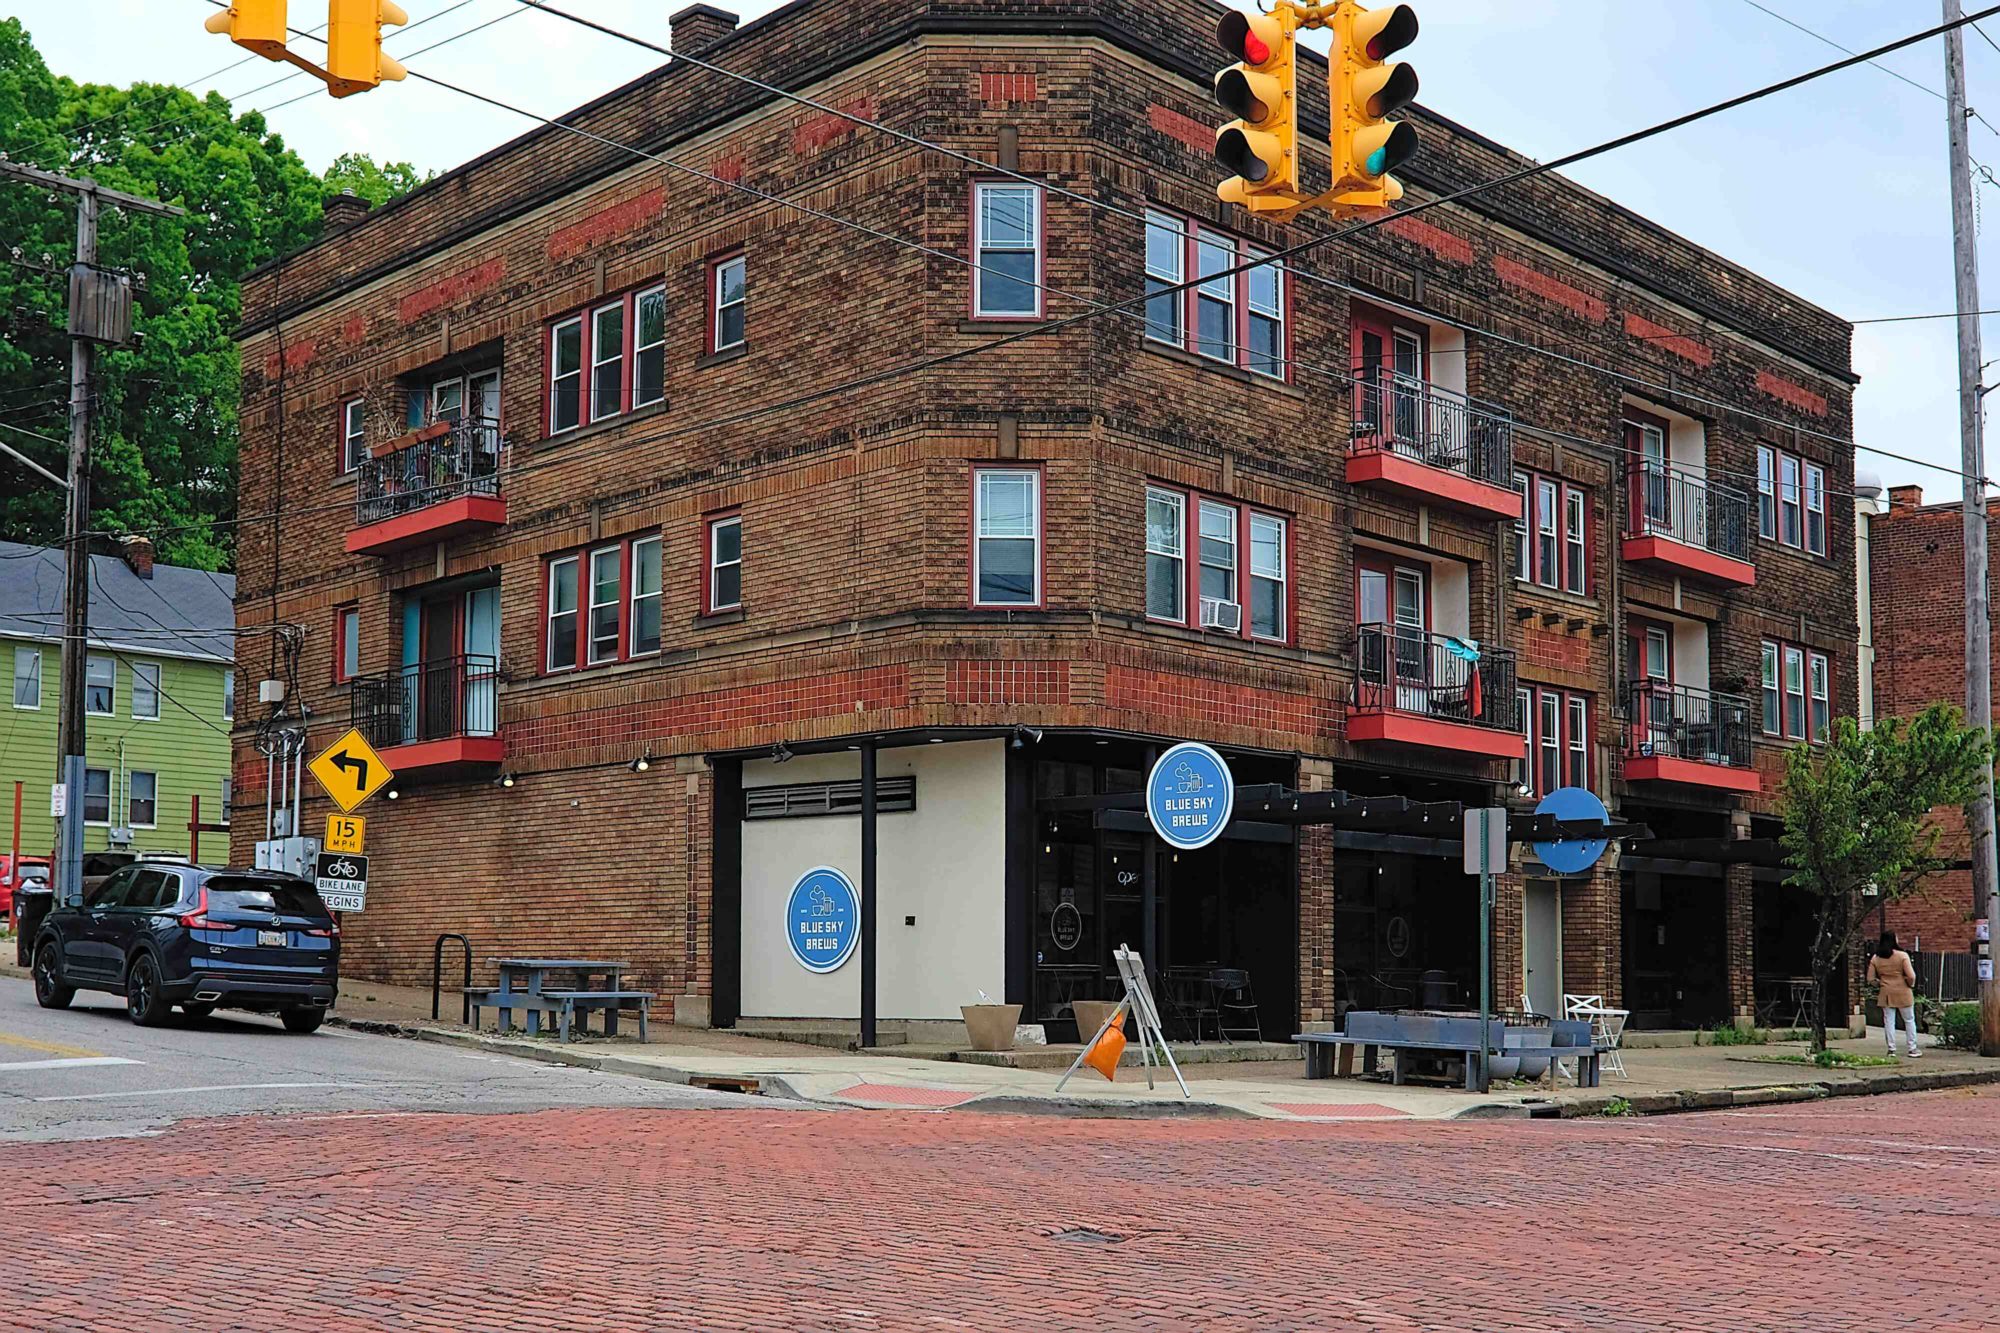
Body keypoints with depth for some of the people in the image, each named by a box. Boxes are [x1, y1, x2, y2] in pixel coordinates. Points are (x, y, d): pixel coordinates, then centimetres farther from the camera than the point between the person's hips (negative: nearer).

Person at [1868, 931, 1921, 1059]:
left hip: (1886, 993, 3)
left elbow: (1871, 978, 0)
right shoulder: (1902, 956, -12)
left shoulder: (1875, 958, -2)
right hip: (1903, 992, -2)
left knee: (1888, 1021, 7)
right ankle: (1912, 1049, 12)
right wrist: (1911, 985, 3)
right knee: (1909, 1020, 10)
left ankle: (1891, 1049, 7)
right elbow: (1911, 976, -16)